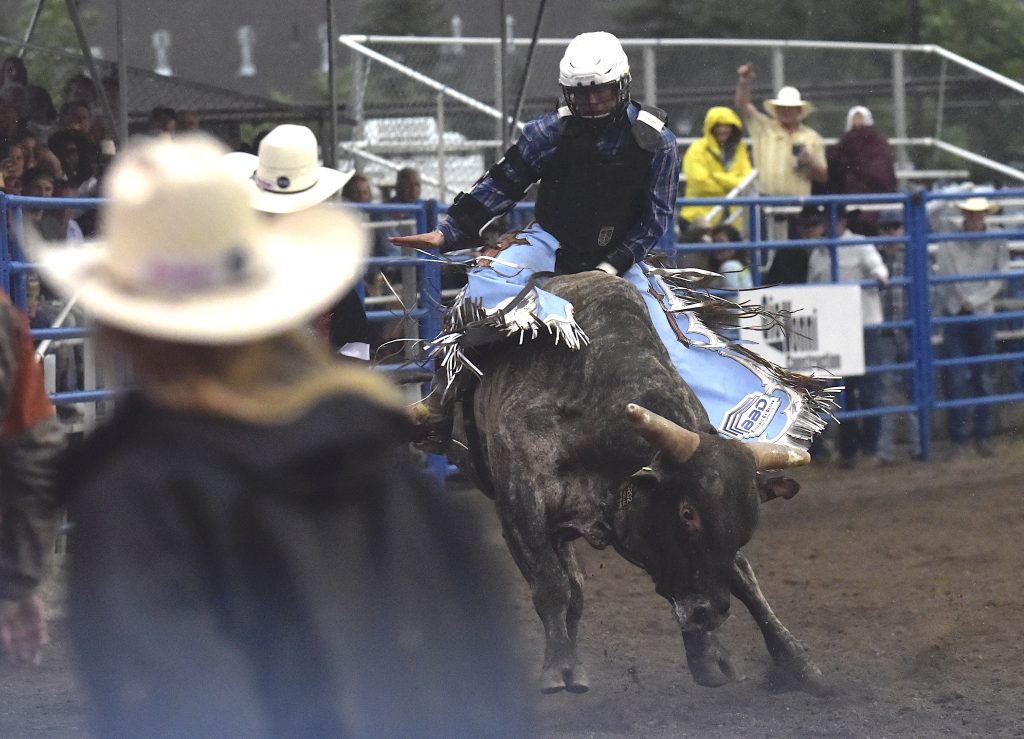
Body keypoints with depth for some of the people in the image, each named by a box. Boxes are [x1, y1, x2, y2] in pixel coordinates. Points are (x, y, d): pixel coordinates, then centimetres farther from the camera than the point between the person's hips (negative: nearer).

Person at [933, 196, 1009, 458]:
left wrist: (975, 300, -10)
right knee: (955, 378, -4)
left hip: (983, 315, 0)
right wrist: (938, 312, -3)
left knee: (983, 377, 5)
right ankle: (958, 437, 2)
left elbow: (999, 279, -1)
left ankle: (983, 435, 12)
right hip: (953, 316, 0)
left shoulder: (997, 242, 3)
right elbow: (941, 279, 1)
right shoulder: (948, 243, 2)